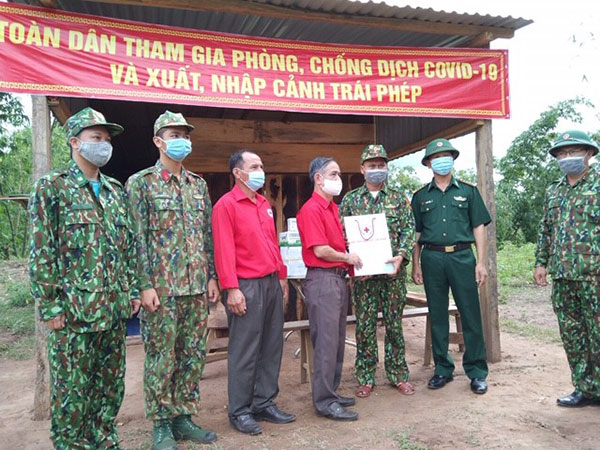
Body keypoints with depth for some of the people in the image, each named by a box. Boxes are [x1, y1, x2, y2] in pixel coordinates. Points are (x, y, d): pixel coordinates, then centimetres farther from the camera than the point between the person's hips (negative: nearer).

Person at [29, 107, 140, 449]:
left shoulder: (116, 190, 13)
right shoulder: (52, 188, -5)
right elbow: (41, 253, -9)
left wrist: (133, 290, 10)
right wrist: (50, 306, -12)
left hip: (115, 308, 6)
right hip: (73, 310, -5)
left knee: (111, 385, 15)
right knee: (72, 390, 7)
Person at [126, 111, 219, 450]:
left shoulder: (199, 184, 13)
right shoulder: (141, 182, -2)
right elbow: (138, 238, -7)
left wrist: (212, 277, 8)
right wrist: (146, 285, -13)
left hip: (197, 286, 5)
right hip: (162, 287, -5)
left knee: (194, 355, 11)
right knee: (161, 358, 5)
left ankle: (184, 417, 27)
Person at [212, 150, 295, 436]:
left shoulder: (264, 204, 16)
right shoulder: (226, 205, -7)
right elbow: (224, 250, -14)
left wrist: (282, 277, 17)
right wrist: (232, 289, -19)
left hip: (272, 283, 8)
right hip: (247, 286, -8)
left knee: (272, 347, 12)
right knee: (244, 352, 1)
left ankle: (265, 404, 26)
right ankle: (239, 412, 15)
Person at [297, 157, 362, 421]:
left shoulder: (333, 208, 16)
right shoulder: (311, 209, -13)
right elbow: (320, 250, -20)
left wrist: (352, 265, 9)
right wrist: (347, 258, -6)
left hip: (339, 278, 10)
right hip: (322, 280, -10)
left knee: (337, 340, 15)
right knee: (326, 342, -4)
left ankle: (331, 392, 27)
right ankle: (325, 402, 7)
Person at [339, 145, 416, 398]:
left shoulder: (398, 198, 9)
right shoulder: (350, 199, 7)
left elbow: (409, 228, 2)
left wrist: (401, 255, -13)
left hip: (393, 271, 1)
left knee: (394, 323, 9)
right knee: (364, 325, 5)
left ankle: (398, 375, 23)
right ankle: (366, 378, 17)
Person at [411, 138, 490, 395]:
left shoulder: (468, 190, 8)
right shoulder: (421, 196, 11)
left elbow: (478, 227, 5)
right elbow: (416, 233, 12)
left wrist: (481, 262, -2)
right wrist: (416, 265, 6)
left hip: (462, 256, -1)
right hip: (432, 258, 1)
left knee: (471, 315, 1)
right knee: (437, 316, 8)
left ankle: (477, 372, 13)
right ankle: (442, 369, 21)